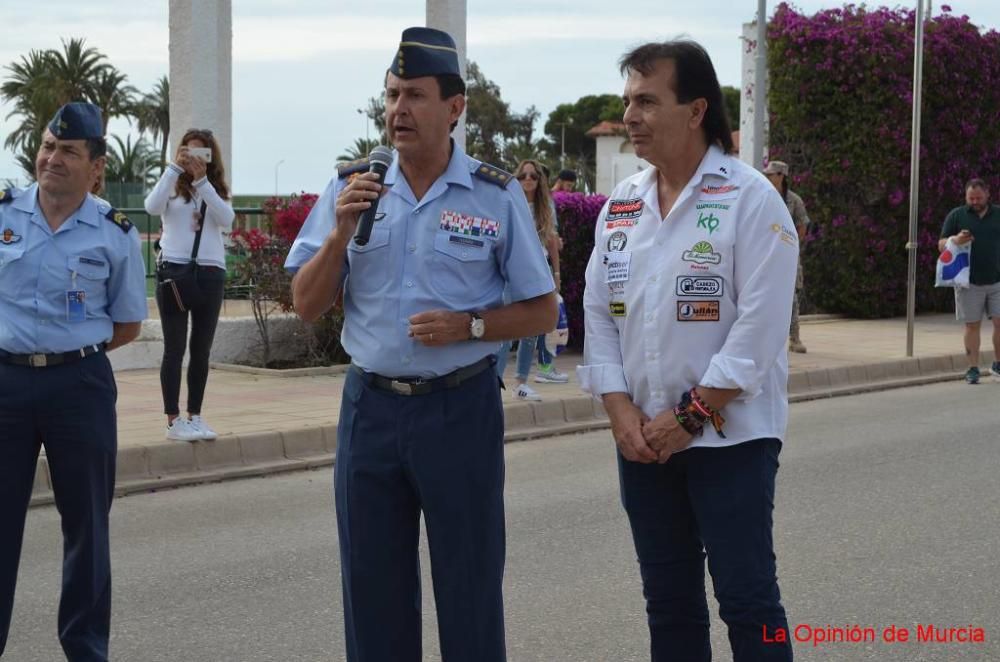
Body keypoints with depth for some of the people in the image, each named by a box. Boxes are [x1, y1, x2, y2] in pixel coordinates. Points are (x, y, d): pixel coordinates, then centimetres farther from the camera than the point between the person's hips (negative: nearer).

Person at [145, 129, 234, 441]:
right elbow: (152, 207, -16)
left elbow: (227, 221, -7)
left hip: (210, 272, 3)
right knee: (175, 348, -1)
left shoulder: (216, 190, 11)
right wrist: (174, 167, -15)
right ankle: (173, 420, 2)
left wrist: (202, 180, -12)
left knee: (201, 349, 8)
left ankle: (195, 416, 17)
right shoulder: (173, 187, 4)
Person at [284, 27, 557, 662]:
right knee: (373, 587, 11)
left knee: (470, 587, 5)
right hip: (370, 406, 3)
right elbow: (307, 305, 3)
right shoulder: (350, 189, 4)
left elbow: (541, 312, 1)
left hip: (461, 408, -2)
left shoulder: (497, 195, -2)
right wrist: (341, 231, -12)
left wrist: (467, 326, -15)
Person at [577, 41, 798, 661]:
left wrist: (691, 415, -15)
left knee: (747, 599, -3)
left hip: (730, 436, -6)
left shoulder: (750, 199, -10)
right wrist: (621, 411, -3)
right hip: (644, 438, 6)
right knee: (669, 602, 12)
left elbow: (760, 325, -15)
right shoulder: (620, 205, 9)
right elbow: (599, 314, 9)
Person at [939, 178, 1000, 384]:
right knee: (972, 325, 2)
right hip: (969, 282, -1)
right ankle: (973, 369, 8)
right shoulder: (956, 216, 5)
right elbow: (941, 245, 4)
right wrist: (955, 240, -18)